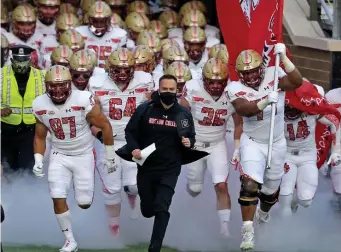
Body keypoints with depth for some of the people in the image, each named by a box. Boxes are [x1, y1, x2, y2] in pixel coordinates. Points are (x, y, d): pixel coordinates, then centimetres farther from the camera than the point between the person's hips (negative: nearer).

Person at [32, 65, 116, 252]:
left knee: (84, 204, 1)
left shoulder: (83, 100, -23)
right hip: (59, 156, 2)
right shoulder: (40, 105, -12)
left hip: (84, 155, -2)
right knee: (58, 199, -12)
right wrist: (38, 161, -9)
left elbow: (105, 126, -10)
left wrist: (110, 156, -4)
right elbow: (40, 136, 4)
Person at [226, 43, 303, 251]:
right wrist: (265, 102, -49)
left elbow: (297, 82, -26)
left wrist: (283, 57, -32)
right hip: (252, 143, -2)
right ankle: (248, 232, -20)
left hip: (277, 143, 2)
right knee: (250, 185, -21)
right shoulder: (236, 88, -13)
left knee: (271, 189, 17)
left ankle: (263, 213, 51)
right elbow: (243, 109, -32)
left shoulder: (273, 76, -10)